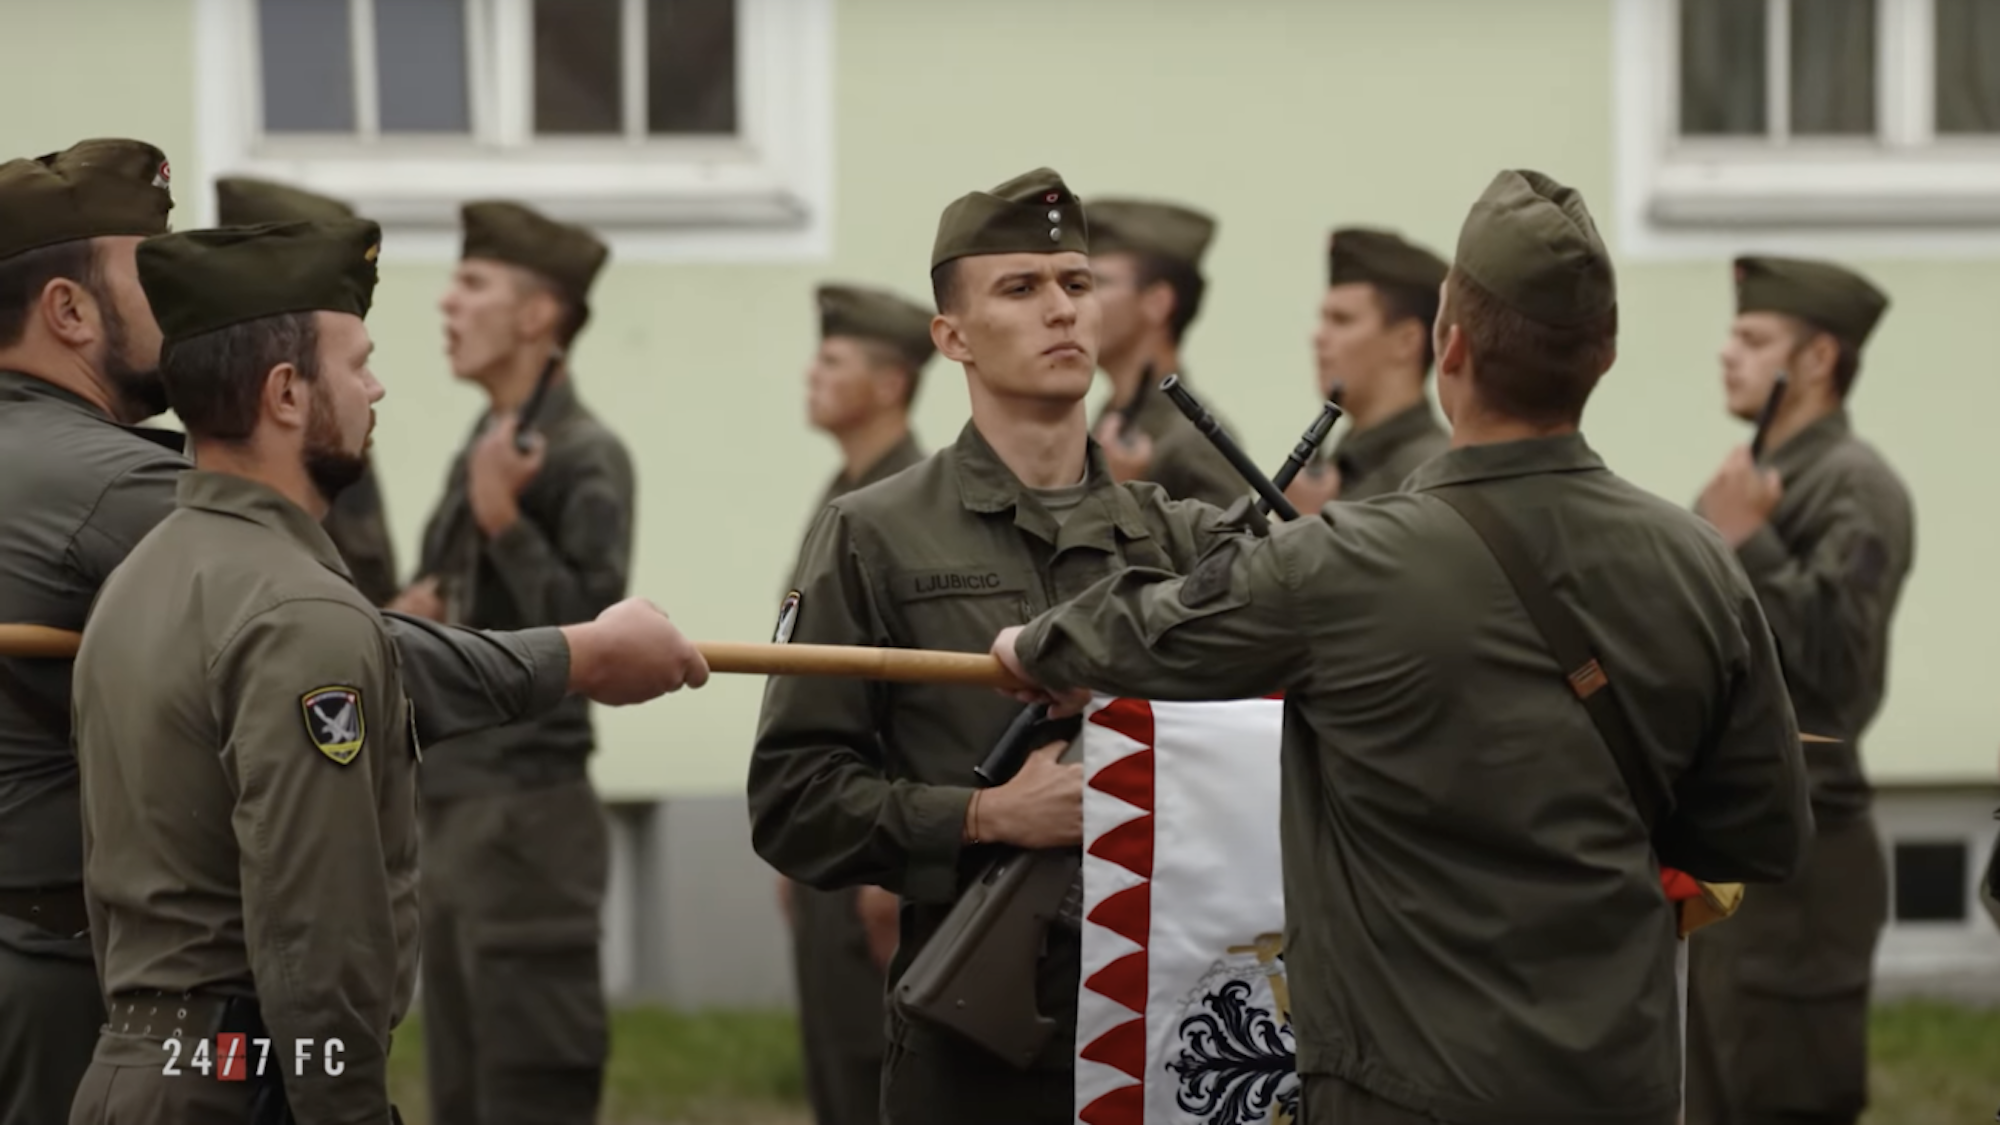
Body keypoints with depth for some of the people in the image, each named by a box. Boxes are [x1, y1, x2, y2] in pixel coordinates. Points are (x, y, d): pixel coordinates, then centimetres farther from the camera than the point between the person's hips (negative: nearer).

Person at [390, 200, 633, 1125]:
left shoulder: (585, 459, -11)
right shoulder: (479, 450, 14)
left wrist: (505, 522, -25)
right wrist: (412, 620, 1)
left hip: (528, 815, -9)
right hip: (456, 809, 9)